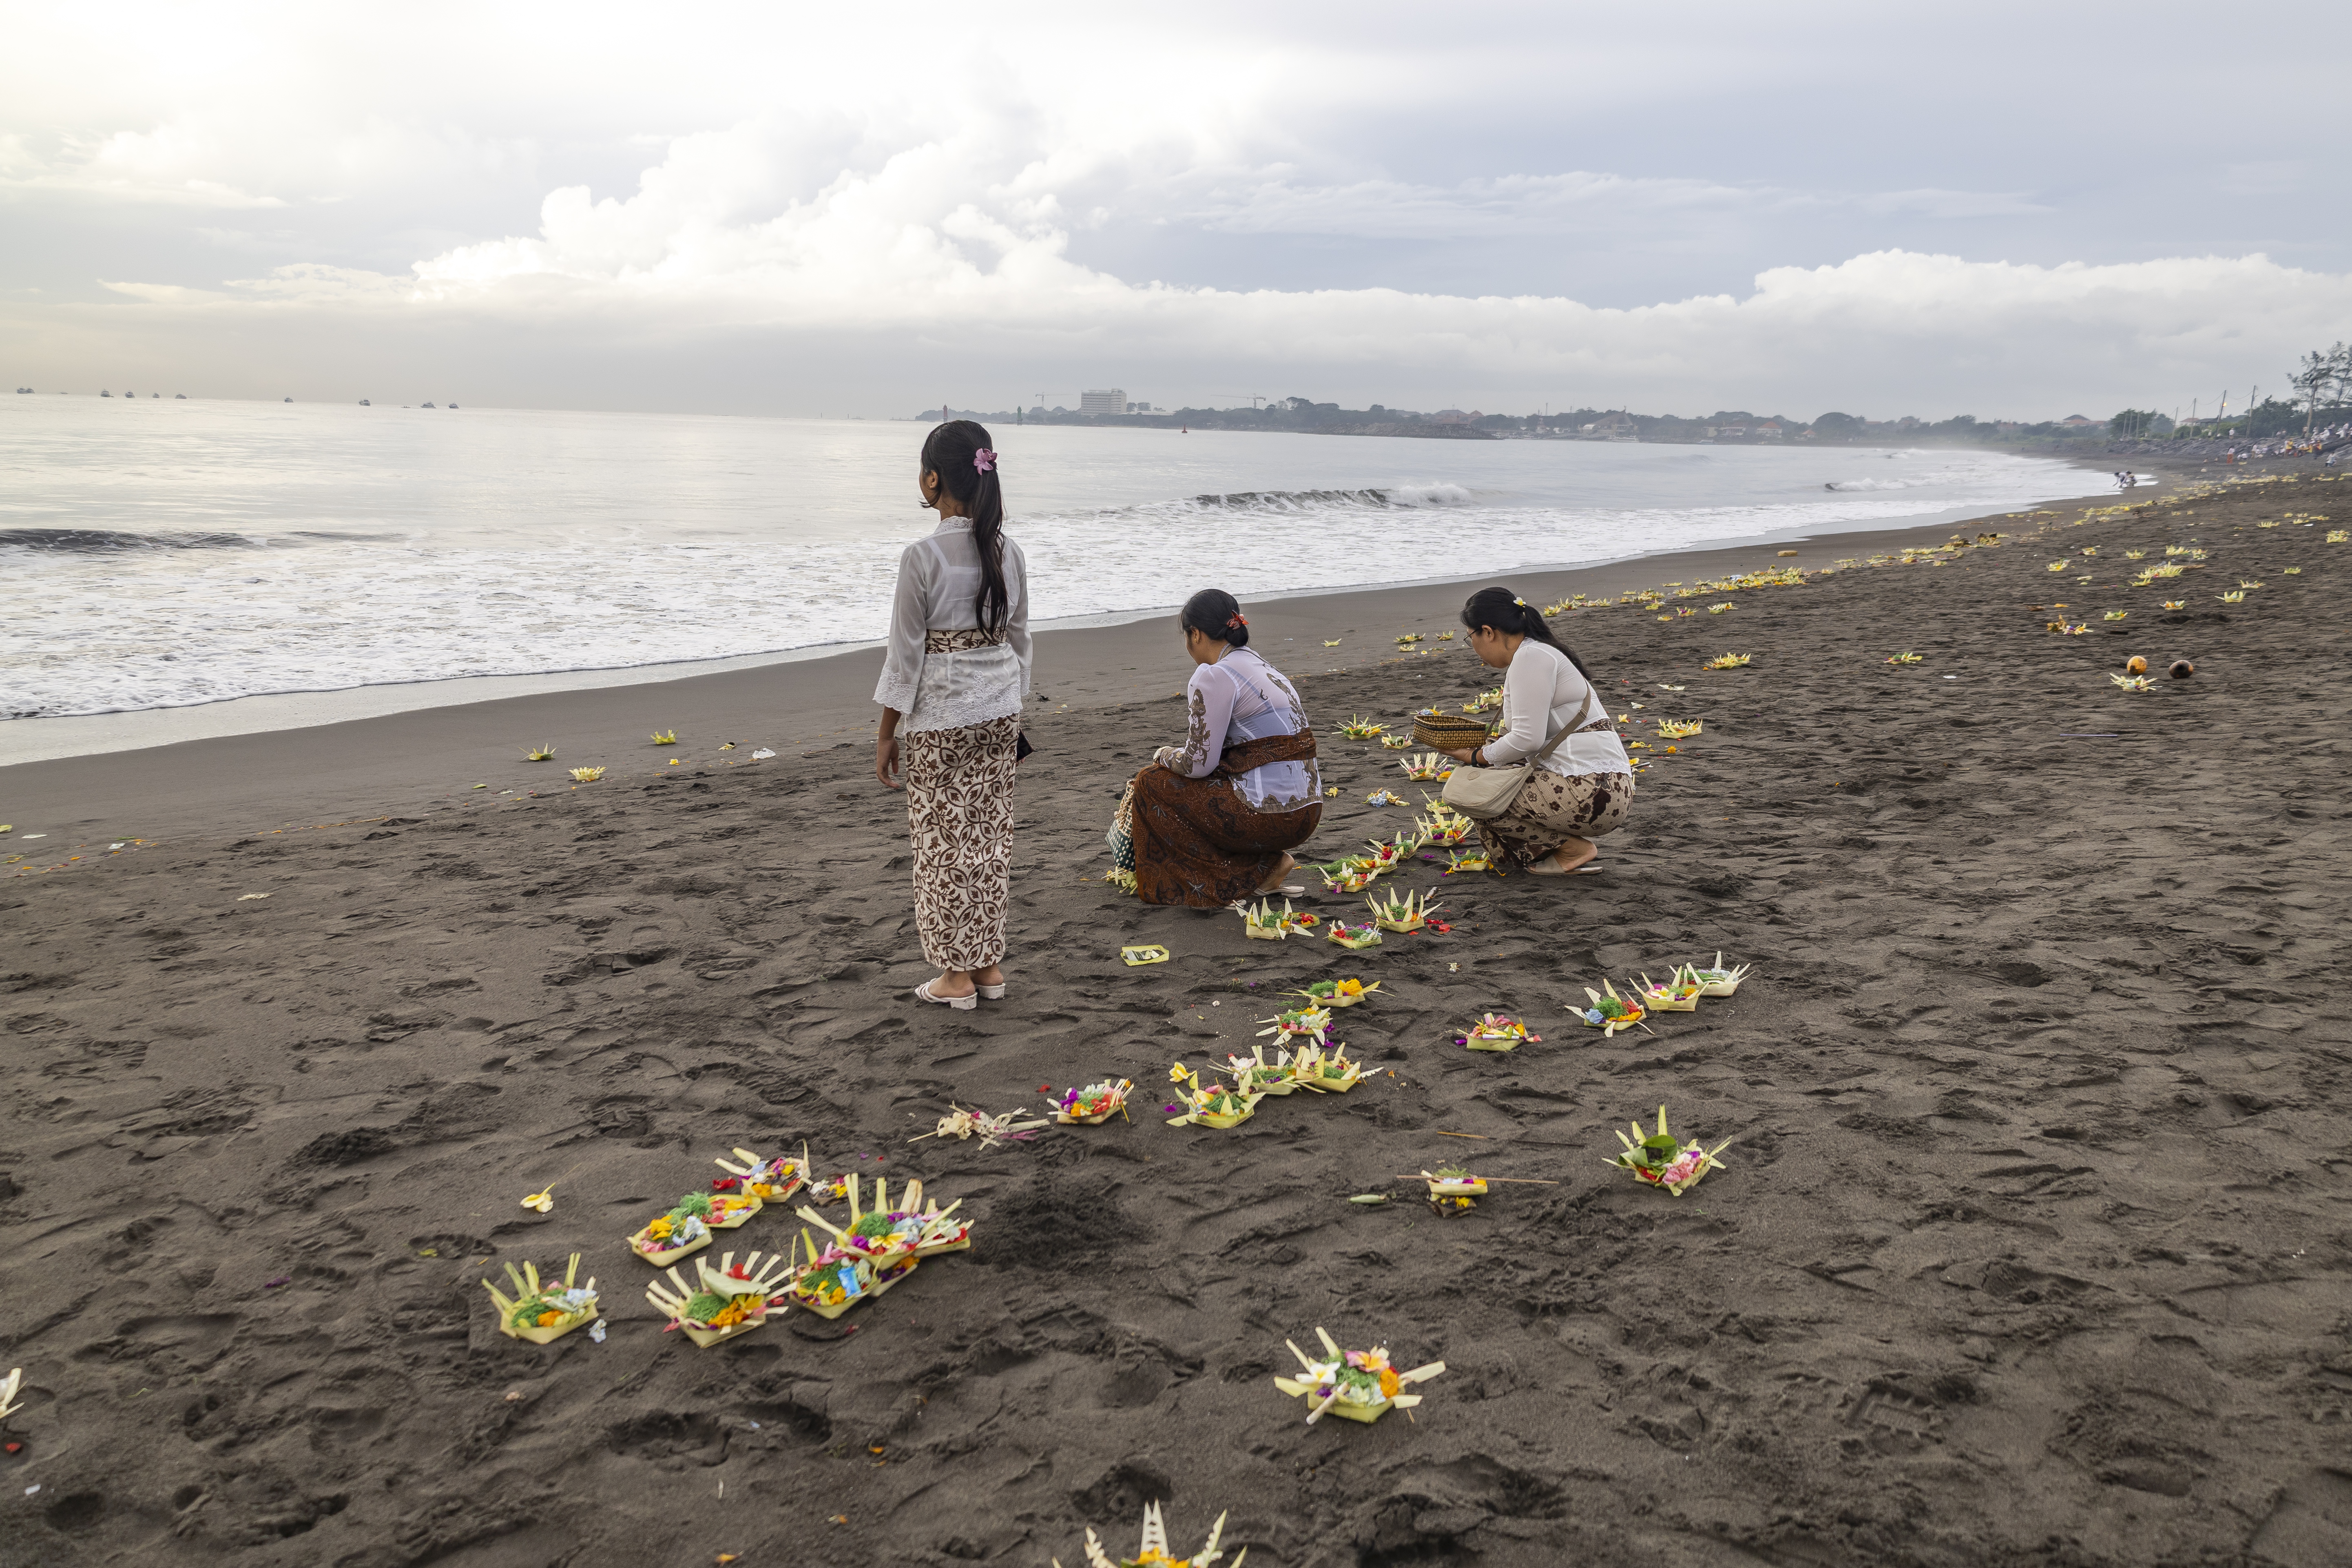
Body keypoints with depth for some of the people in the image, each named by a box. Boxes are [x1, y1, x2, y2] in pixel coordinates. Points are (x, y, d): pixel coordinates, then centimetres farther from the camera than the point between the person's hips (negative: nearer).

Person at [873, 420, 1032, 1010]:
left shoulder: (922, 556, -16)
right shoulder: (1008, 552, 1)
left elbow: (906, 652, -12)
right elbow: (1020, 640, 9)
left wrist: (887, 731, -4)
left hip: (939, 717, -5)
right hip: (999, 711, 6)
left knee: (944, 842, 5)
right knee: (990, 835, 14)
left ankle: (957, 974, 12)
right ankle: (989, 964, 22)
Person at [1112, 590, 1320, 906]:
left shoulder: (1216, 676, -12)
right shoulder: (1260, 665, 17)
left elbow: (1198, 764, -11)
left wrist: (1164, 755, 9)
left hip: (1268, 815, -9)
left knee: (1152, 782, 5)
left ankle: (1252, 875, 2)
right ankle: (1266, 862, 14)